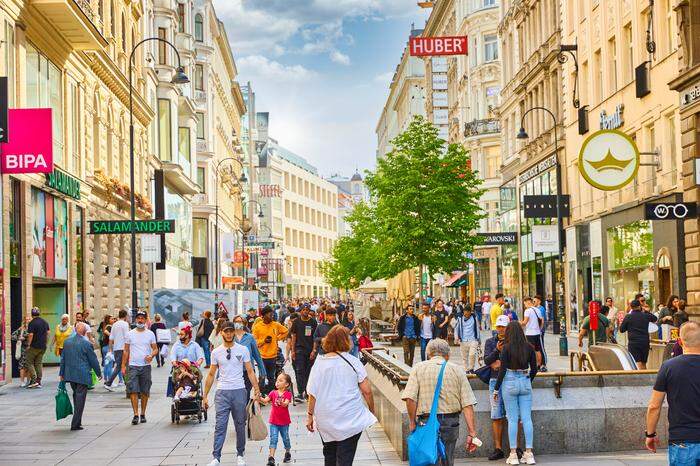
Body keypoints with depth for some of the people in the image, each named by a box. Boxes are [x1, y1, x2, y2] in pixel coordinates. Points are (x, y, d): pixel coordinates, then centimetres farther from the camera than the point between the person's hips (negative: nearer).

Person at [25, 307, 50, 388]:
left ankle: (34, 380, -7)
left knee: (29, 362, 3)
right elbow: (48, 332, 13)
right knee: (39, 363, 10)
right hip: (43, 347, 7)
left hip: (34, 346, -7)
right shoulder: (44, 322, 9)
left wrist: (28, 344, -12)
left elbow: (31, 335, -20)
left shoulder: (32, 323, -14)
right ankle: (39, 382, 8)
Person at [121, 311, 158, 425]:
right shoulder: (130, 334, 6)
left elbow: (155, 349, 8)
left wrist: (151, 356, -15)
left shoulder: (150, 334, 6)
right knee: (133, 391, -10)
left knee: (145, 392, 6)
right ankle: (136, 415, -10)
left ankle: (143, 414, 16)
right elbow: (126, 351, 9)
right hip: (133, 366, -1)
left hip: (146, 366, 1)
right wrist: (123, 366, 3)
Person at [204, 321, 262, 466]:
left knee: (240, 425, 9)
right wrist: (205, 395, 8)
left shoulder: (243, 350, 3)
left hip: (239, 391, 0)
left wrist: (257, 389, -5)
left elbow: (250, 372, 4)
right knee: (220, 426, -6)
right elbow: (211, 375, 10)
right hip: (222, 392, 0)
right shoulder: (216, 352, 5)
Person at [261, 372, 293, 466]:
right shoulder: (273, 393, 1)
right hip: (274, 421, 1)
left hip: (284, 421, -1)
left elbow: (286, 404, -23)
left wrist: (282, 402, -45)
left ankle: (288, 453, 35)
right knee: (273, 439, -6)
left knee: (285, 438, 13)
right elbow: (265, 400, -11)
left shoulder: (288, 394, -7)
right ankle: (271, 457, -11)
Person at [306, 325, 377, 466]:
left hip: (326, 420, 2)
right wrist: (372, 411, 7)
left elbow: (313, 393, -5)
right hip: (351, 418, -2)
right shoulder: (353, 361, -8)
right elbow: (367, 391, -7)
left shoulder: (319, 363, -5)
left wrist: (310, 415, 6)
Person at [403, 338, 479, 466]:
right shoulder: (457, 370, 5)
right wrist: (471, 433, -3)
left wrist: (412, 422, 0)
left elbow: (410, 399, -11)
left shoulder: (419, 368, 2)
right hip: (451, 422, 2)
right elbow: (467, 404, -3)